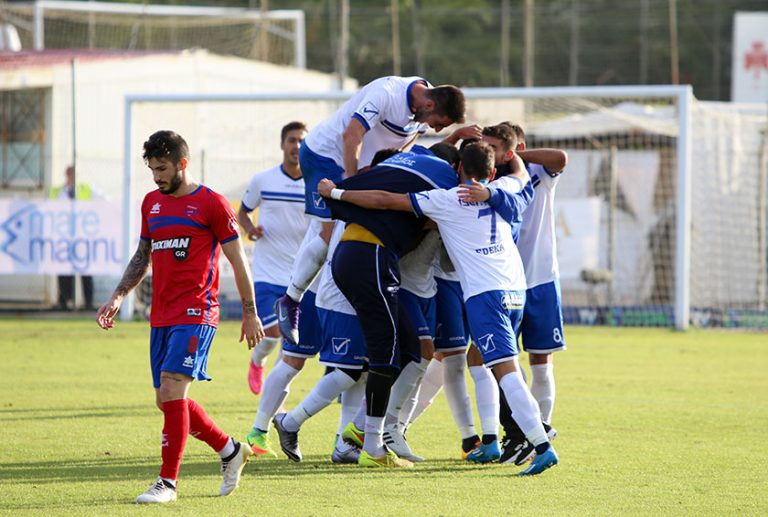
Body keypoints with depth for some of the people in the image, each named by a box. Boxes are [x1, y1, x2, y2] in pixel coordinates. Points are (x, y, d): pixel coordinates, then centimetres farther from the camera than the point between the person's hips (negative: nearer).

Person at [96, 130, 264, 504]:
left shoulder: (210, 203, -5)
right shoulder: (151, 202, 15)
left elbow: (237, 261, -1)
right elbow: (141, 258, 24)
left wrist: (250, 314, -1)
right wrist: (117, 298, 13)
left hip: (195, 315, -7)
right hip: (161, 316, 7)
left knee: (172, 391, -17)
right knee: (168, 400, 7)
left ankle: (168, 482, -13)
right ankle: (230, 451, 26)